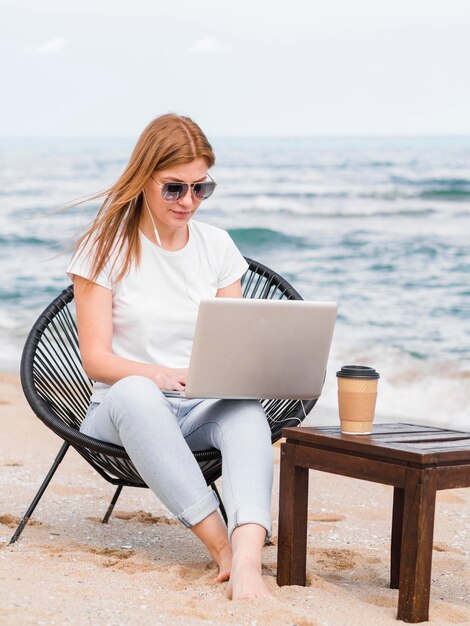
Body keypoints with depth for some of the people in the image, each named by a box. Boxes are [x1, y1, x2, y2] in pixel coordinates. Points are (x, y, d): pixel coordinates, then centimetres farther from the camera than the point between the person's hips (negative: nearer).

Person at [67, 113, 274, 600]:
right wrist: (159, 375, -28)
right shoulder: (105, 247, -2)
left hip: (205, 408, 3)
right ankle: (221, 544, -43)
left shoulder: (216, 245, 10)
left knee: (246, 407, -34)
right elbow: (96, 359, -8)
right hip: (121, 410, -3)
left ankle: (248, 558, -55)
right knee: (135, 392, -40)